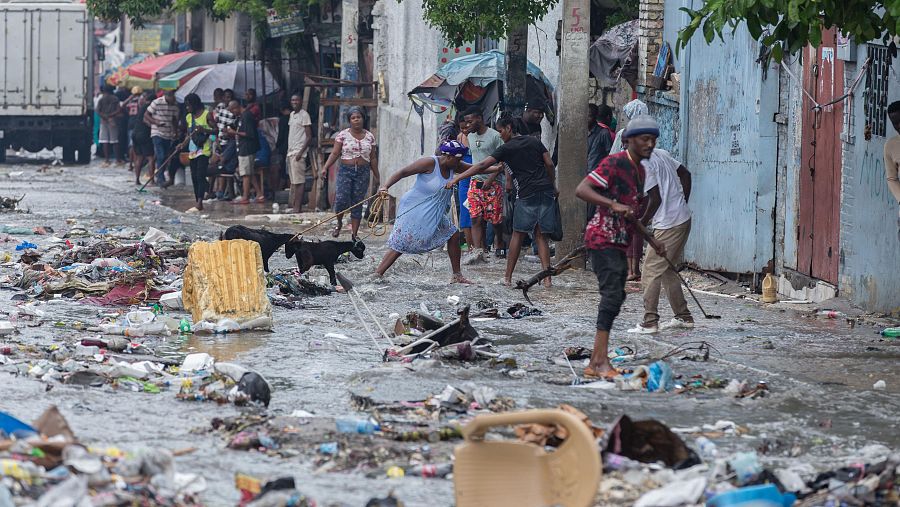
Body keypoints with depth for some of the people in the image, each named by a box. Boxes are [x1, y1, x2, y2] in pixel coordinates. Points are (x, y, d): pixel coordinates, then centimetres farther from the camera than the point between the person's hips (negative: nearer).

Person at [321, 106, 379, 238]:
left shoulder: (369, 137, 7)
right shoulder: (343, 135, 1)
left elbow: (373, 158, 12)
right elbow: (335, 153, -1)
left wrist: (376, 176, 13)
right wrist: (325, 167, -14)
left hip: (363, 173, 2)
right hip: (345, 170, -2)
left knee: (357, 204, 3)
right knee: (341, 200, -13)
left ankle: (354, 234, 9)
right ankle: (339, 223, 16)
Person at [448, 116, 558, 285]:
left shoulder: (507, 148, -1)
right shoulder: (534, 141, 13)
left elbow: (482, 166, -7)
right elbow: (550, 165, 10)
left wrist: (457, 178, -5)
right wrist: (553, 186, 21)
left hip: (526, 194, -4)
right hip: (546, 192, 4)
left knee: (518, 234, 4)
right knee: (540, 235, 5)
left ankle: (508, 277, 6)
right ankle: (547, 277, -5)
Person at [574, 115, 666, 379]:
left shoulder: (639, 169, 17)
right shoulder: (614, 163, -13)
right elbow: (581, 190, -23)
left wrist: (653, 242, 25)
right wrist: (614, 205, -32)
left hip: (619, 242, 10)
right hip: (603, 238, -10)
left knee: (615, 297, 9)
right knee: (612, 294, -17)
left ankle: (596, 363, 12)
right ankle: (601, 360, -21)